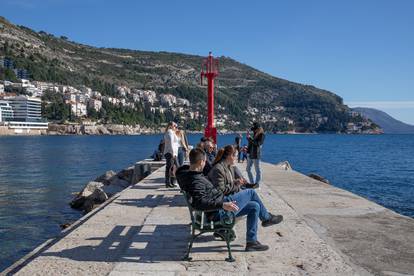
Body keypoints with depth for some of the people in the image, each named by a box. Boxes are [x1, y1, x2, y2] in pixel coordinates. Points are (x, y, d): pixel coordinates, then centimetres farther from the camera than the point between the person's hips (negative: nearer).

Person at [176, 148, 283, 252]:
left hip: (220, 207, 11)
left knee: (254, 206, 14)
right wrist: (223, 204, -40)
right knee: (250, 192, -4)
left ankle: (251, 242, 20)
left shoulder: (188, 172, 4)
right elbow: (200, 202, -38)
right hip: (219, 212, -11)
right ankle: (266, 217, 22)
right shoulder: (196, 180, -27)